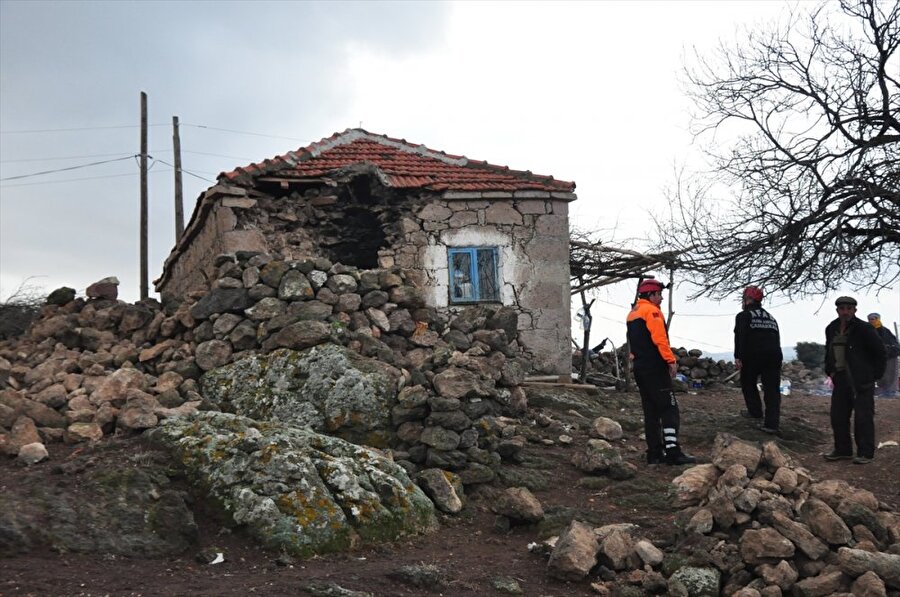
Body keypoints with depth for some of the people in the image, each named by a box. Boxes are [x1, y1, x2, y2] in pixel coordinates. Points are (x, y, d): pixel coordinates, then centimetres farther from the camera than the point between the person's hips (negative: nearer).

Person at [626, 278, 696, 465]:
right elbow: (660, 339, -19)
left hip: (639, 367, 9)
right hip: (655, 367, -9)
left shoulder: (632, 314, 20)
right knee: (669, 408, -9)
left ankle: (655, 453, 10)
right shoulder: (652, 311, -10)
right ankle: (673, 451, -16)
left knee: (651, 410, 10)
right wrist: (671, 360, -17)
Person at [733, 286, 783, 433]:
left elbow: (740, 337, -9)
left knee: (748, 383, 19)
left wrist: (738, 357, -11)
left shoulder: (743, 315, 4)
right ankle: (771, 424, -3)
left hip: (753, 356, -5)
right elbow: (777, 338, 22)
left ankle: (755, 412, 17)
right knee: (772, 389, 3)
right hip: (774, 355, 5)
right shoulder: (770, 317, 24)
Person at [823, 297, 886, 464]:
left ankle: (866, 453, 6)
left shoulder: (864, 329, -11)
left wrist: (875, 374, -8)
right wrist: (830, 370, 12)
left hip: (862, 381, -6)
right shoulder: (831, 329, 7)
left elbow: (879, 351, -7)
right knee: (838, 416, 9)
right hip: (841, 380, 6)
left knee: (863, 417, -2)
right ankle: (843, 450, 21)